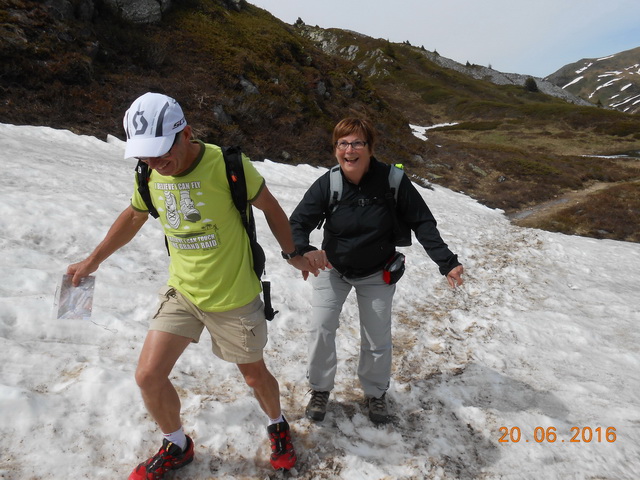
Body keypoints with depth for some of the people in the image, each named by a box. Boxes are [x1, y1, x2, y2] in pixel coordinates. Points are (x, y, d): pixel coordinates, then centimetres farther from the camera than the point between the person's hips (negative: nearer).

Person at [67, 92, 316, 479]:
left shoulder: (226, 164, -22)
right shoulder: (150, 175, -6)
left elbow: (270, 207, -8)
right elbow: (133, 217, 14)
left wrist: (292, 254, 3)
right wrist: (93, 261, 21)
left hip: (234, 297, -4)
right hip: (181, 290, 5)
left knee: (254, 375, 13)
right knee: (149, 376, 2)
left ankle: (278, 426, 47)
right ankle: (177, 447, 32)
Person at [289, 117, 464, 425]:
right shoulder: (326, 185, -18)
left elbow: (423, 223, -15)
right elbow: (297, 223, -20)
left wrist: (447, 262, -23)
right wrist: (303, 251, -42)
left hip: (377, 274, 0)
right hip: (332, 269, 1)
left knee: (377, 340, 5)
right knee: (321, 329, -8)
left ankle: (375, 393, 33)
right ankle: (320, 390, 18)